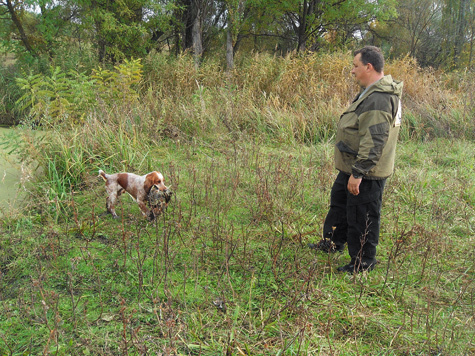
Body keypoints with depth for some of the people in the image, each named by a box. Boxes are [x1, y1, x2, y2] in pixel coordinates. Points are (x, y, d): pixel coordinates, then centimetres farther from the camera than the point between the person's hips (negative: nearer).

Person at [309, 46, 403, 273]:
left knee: (362, 217, 2)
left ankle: (363, 262, 19)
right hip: (353, 167, 11)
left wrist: (358, 173, -28)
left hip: (366, 173, -11)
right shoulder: (372, 93, 11)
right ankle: (333, 241, 44)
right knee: (339, 201, 25)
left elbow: (374, 141, -30)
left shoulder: (378, 100, -25)